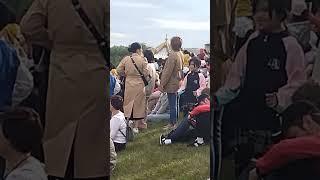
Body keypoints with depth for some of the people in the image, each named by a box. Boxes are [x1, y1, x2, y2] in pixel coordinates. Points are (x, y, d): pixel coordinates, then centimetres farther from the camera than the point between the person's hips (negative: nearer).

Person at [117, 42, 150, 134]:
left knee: (128, 104, 10)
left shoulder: (126, 59, -2)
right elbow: (146, 73, -8)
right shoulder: (142, 59, -9)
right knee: (138, 105, 7)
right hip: (139, 85, -2)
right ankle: (136, 126, 9)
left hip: (129, 84, 2)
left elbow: (119, 70, -1)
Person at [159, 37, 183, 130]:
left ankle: (172, 123, 3)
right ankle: (175, 121, 26)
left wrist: (162, 84, -15)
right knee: (175, 103, 17)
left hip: (171, 83, -9)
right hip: (177, 82, 9)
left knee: (172, 104, -3)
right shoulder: (181, 54, 6)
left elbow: (168, 71, -20)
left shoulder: (173, 55, -21)